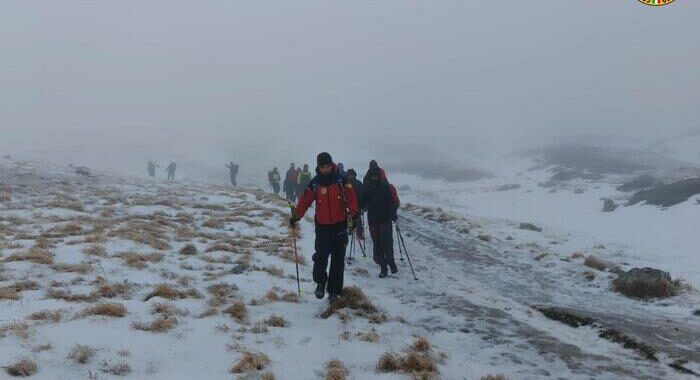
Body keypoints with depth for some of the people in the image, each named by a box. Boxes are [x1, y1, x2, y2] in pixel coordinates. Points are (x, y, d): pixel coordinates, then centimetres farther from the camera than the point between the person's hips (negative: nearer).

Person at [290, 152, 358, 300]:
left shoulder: (341, 181, -3)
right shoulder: (314, 184, -1)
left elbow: (352, 199, -2)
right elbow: (304, 201, -4)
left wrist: (351, 214, -15)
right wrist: (296, 216, -15)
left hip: (340, 225, 1)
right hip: (322, 226, 0)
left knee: (338, 260, 5)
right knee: (321, 256, -12)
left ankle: (334, 290, 16)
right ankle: (320, 282, 14)